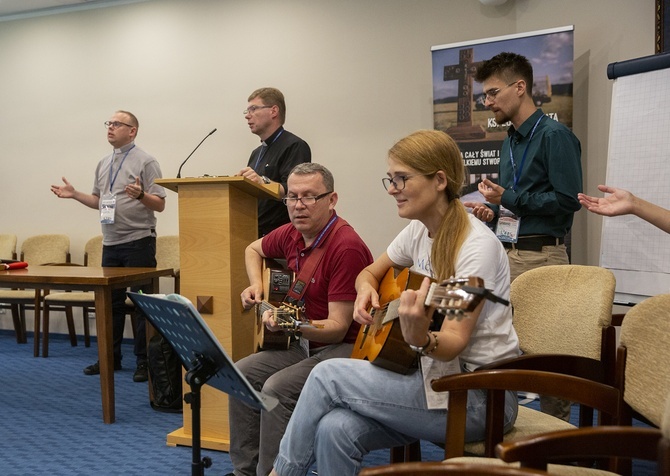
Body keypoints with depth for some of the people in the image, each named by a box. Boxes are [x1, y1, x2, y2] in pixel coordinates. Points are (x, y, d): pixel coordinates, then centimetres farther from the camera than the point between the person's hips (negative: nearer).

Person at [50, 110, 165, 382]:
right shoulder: (103, 164, 15)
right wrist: (74, 194, 9)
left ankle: (144, 361, 6)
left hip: (138, 241, -7)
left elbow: (160, 204, -10)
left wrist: (141, 195, -27)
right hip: (110, 243, 7)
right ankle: (111, 357, 22)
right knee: (111, 302, 12)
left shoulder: (145, 162, -5)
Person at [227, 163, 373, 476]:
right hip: (304, 344, 8)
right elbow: (254, 249, 25)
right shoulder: (290, 234, 1)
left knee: (277, 388, -26)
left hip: (346, 347, -8)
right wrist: (256, 286, 8)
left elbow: (338, 327, -22)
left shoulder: (346, 247, -22)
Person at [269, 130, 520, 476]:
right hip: (435, 374, 6)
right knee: (335, 429, -20)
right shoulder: (418, 230, 4)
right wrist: (366, 290, -2)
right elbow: (370, 273, 20)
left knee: (328, 375, -17)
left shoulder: (477, 245, -18)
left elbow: (454, 344, -22)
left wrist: (421, 339, -43)